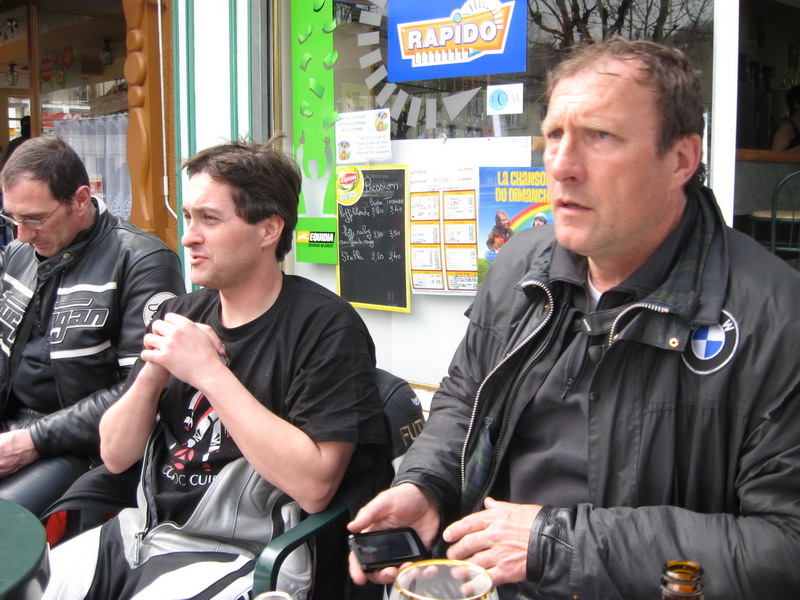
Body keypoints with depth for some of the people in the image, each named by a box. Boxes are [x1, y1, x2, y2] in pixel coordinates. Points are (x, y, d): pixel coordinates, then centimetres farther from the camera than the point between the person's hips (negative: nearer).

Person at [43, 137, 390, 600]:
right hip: (147, 528, 7)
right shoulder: (181, 315, 7)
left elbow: (314, 486, -23)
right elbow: (116, 456, 9)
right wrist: (153, 373, -10)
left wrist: (209, 371, -21)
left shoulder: (325, 326, -12)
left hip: (242, 554, -6)